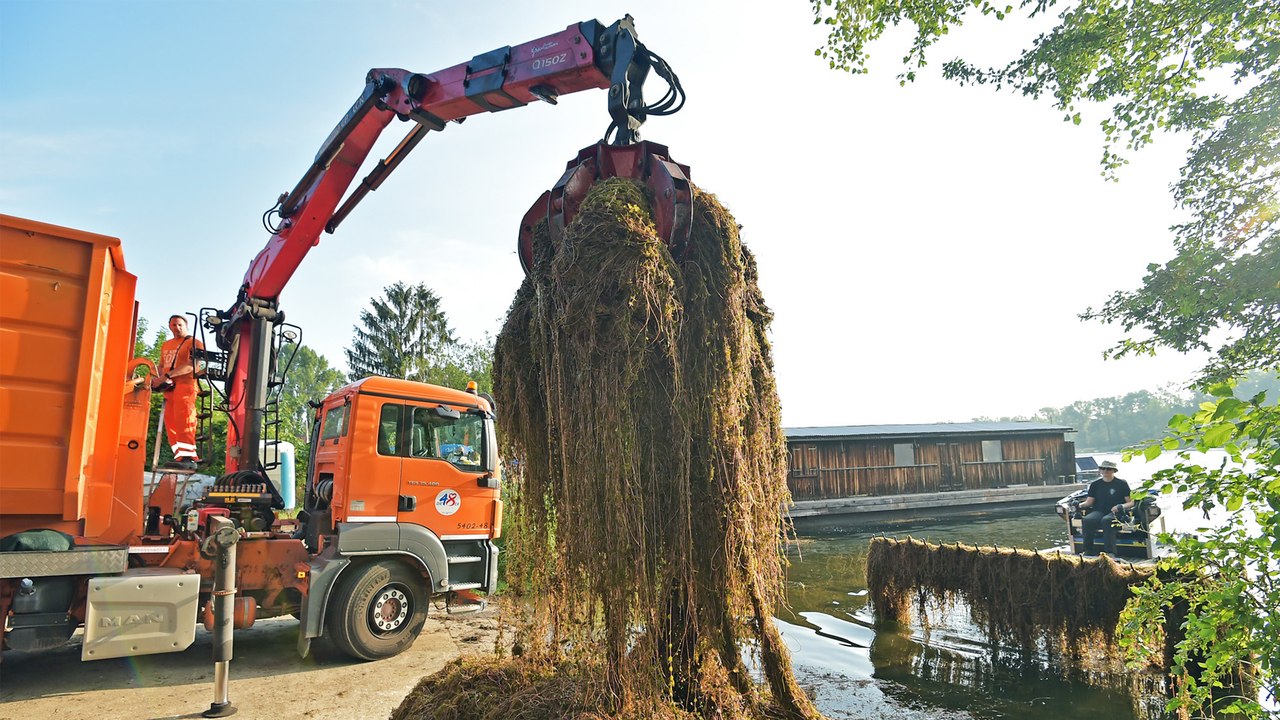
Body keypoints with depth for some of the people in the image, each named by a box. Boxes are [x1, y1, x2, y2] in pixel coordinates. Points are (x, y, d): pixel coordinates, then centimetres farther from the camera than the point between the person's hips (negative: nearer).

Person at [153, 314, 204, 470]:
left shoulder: (194, 343, 0)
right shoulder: (166, 345, 23)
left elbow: (191, 366, -13)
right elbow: (161, 365, 27)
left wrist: (167, 375, -21)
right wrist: (160, 378, 3)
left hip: (185, 385, -8)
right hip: (169, 388, 8)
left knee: (183, 420, -18)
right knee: (170, 422, 2)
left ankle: (188, 457, -23)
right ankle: (180, 457, 4)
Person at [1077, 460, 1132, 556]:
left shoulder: (1121, 484, 6)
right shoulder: (1095, 484, 15)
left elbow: (1131, 502, 4)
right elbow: (1089, 502, 13)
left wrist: (1121, 506, -17)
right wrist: (1080, 505, -9)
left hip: (1115, 512, -3)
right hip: (1099, 511, 3)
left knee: (1106, 520, -38)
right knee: (1087, 520, -30)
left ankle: (1110, 552, -37)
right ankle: (1088, 550, -24)